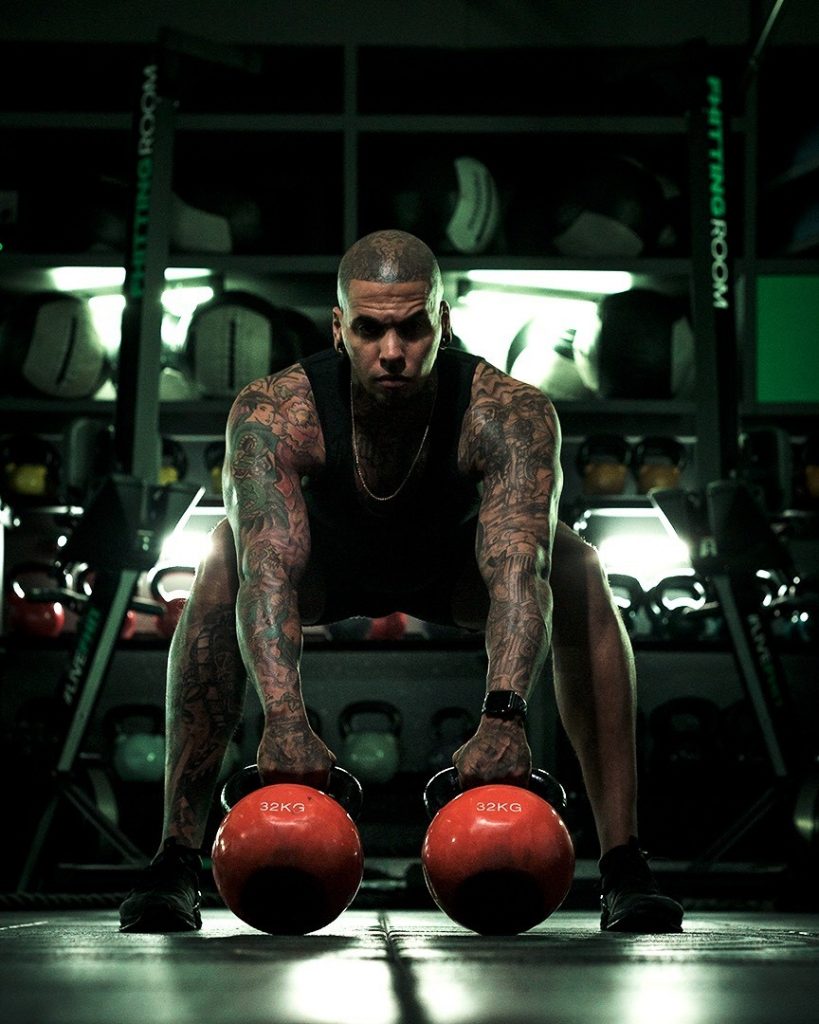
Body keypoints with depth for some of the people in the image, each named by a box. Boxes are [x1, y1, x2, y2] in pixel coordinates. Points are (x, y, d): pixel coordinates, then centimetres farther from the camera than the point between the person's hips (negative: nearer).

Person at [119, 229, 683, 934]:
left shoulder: (511, 414, -38)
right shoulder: (272, 412, -37)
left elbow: (519, 568, -49)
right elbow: (270, 567, -48)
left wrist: (504, 715, -65)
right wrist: (285, 718, -63)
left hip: (453, 562, 0)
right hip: (331, 562, 0)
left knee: (578, 574, -29)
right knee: (227, 569, -32)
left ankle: (625, 868, -23)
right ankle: (175, 861, -24)